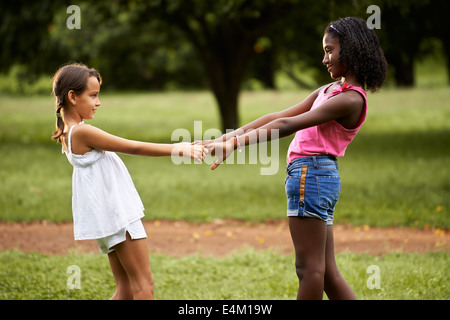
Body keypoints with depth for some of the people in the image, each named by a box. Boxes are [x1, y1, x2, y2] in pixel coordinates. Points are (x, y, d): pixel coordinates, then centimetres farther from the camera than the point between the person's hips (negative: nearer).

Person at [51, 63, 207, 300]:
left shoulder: (69, 133, 12)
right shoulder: (82, 132, -17)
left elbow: (128, 148, 13)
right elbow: (133, 147, -14)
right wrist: (178, 150, -9)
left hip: (108, 217, 10)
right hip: (117, 216, -10)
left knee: (126, 290, 12)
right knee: (144, 285, -4)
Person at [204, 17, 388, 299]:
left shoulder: (350, 99, -12)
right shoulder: (329, 90, 18)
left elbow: (287, 125, -18)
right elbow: (280, 116, 18)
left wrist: (235, 144, -21)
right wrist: (234, 134, 11)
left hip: (312, 174, -10)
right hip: (320, 178, 10)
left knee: (310, 268, -5)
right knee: (327, 272, 9)